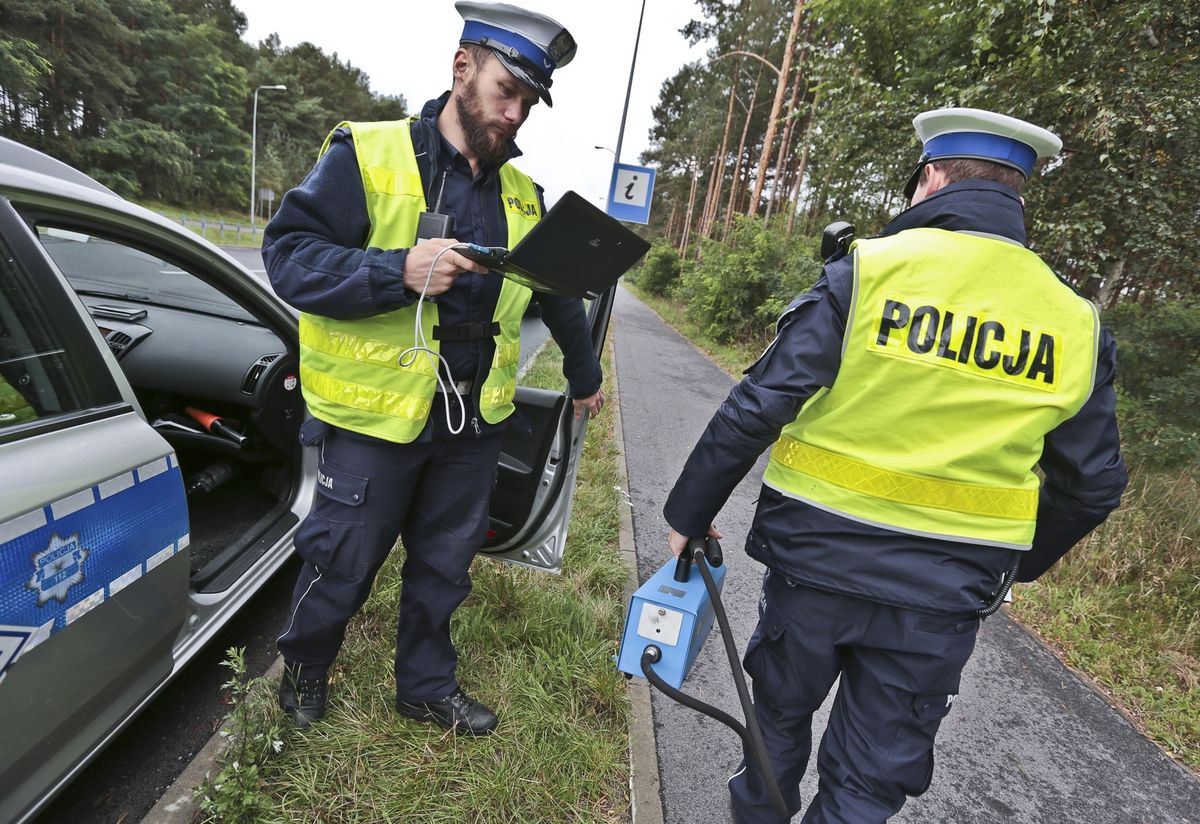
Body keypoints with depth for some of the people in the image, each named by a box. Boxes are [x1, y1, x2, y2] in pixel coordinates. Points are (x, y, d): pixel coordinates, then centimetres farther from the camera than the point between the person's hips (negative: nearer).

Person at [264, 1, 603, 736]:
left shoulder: (522, 194, 8)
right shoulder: (368, 156, -9)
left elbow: (558, 293, 20)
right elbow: (289, 254, -14)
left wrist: (584, 374, 28)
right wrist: (400, 272, -28)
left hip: (475, 421, 5)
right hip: (375, 413, -4)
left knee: (444, 565, 17)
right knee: (343, 562, 12)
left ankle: (428, 686, 40)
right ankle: (305, 667, 43)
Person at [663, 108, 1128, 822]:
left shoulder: (866, 272, -12)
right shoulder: (1076, 325, 0)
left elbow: (755, 409, -15)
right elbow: (1093, 485, 8)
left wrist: (690, 513, -3)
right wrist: (1017, 563, 24)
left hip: (816, 558, -1)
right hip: (942, 600, 2)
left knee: (781, 715, 26)